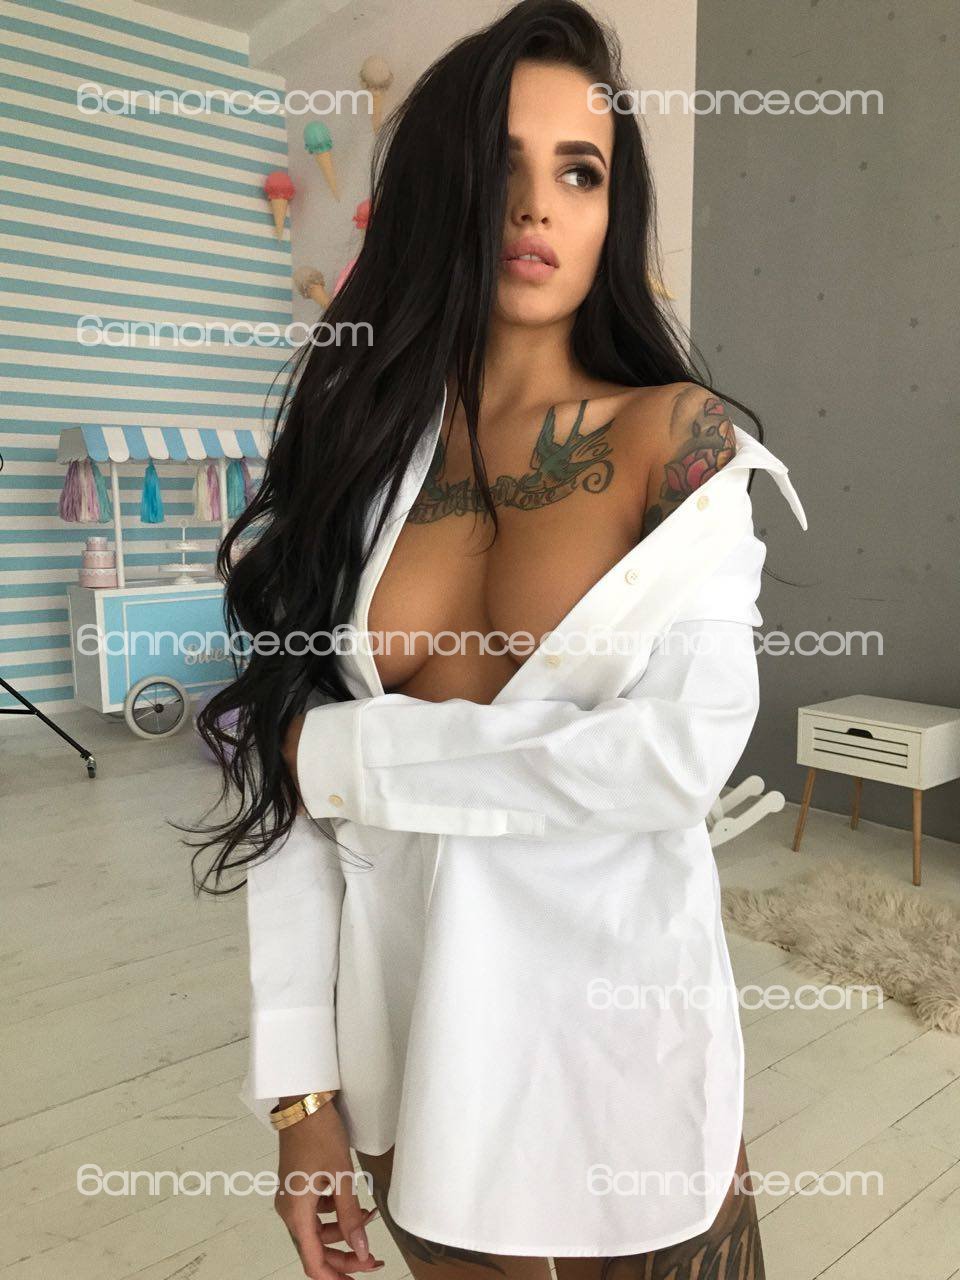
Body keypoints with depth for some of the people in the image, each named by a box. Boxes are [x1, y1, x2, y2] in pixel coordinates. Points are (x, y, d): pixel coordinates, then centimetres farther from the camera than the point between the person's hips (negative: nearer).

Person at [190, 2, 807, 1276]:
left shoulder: (677, 437, -7)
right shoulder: (357, 446, -1)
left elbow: (685, 753, -20)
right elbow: (283, 777, -4)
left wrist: (356, 756, -16)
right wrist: (300, 1075, -7)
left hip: (615, 1010, -2)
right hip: (408, 1018, 3)